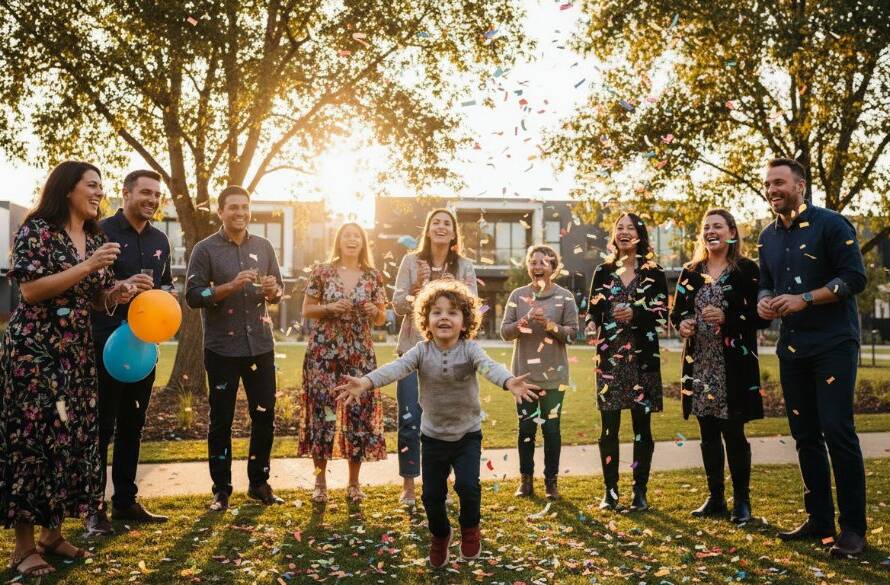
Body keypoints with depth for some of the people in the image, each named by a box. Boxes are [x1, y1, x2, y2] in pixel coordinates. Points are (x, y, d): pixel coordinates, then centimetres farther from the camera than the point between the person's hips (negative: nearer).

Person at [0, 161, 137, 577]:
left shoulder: (96, 239, 12)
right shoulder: (37, 229, -7)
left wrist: (116, 294, -4)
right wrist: (87, 266, -20)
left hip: (77, 351, 7)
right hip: (34, 348, -7)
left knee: (74, 437, 7)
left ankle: (52, 532, 20)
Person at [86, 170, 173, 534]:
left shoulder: (159, 240, 13)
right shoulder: (102, 232, -7)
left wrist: (165, 294, 0)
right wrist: (120, 288, -25)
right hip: (106, 342, -6)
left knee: (132, 425, 12)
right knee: (101, 426, -1)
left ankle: (125, 501, 22)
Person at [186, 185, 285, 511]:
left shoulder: (263, 247, 9)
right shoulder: (205, 249, -3)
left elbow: (278, 290, 14)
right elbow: (193, 296, -9)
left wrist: (272, 290, -9)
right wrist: (231, 286, -21)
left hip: (260, 346, 4)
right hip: (222, 349, -3)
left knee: (265, 417, 8)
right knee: (221, 421, 5)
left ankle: (259, 483, 22)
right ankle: (222, 488, 17)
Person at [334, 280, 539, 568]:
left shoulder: (470, 349, -15)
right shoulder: (421, 351, -11)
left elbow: (489, 366, -35)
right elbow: (396, 367, -27)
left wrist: (510, 382, -57)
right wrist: (366, 382, -46)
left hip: (467, 434, -2)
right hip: (433, 435, 2)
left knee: (467, 484, -15)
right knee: (432, 494, 8)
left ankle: (470, 528, 19)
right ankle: (440, 535, 40)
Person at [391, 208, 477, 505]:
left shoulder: (464, 266, 5)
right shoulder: (411, 261, 3)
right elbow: (397, 305, 0)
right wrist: (417, 288, -16)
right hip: (414, 349, -1)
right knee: (410, 420, -1)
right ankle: (408, 484, 12)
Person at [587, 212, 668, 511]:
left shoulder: (654, 273, 5)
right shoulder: (603, 271, 10)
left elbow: (663, 315, 0)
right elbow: (592, 310, 9)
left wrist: (635, 314, -15)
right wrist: (592, 326, -12)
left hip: (643, 356, -1)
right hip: (609, 356, 2)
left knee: (641, 425, 3)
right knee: (609, 426, 3)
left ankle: (640, 491, 12)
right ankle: (610, 491, 12)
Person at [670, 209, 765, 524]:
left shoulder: (747, 270, -3)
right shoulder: (691, 272, 11)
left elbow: (761, 316, -6)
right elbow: (676, 311, 15)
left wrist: (727, 318, -19)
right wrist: (681, 324, -7)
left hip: (733, 364, -4)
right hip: (698, 362, 5)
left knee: (733, 432, 0)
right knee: (708, 433, 10)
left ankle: (742, 501, 14)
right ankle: (715, 498, 21)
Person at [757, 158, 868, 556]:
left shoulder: (832, 225, -7)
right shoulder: (768, 237, 13)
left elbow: (854, 278, -12)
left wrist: (804, 299, -20)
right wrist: (764, 301, -1)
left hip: (833, 344, -7)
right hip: (791, 347, 7)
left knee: (837, 431, -10)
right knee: (805, 434, 9)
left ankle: (853, 528, 0)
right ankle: (819, 519, 19)